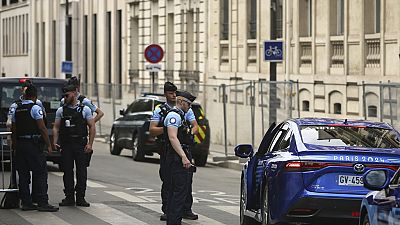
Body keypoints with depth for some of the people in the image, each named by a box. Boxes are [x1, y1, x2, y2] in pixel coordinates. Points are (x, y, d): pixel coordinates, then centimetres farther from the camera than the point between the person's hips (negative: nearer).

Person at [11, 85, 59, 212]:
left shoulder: (17, 109, 12)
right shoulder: (35, 108, -9)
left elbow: (13, 130, 14)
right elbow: (42, 128, -13)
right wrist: (48, 145, -8)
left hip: (20, 144, 7)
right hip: (33, 144, -7)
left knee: (23, 174, 8)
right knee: (40, 173, -4)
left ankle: (26, 202, 8)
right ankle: (42, 203, -9)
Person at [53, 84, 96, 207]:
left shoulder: (85, 109, 3)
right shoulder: (61, 110, 9)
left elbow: (92, 127, 1)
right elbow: (56, 127, 8)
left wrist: (90, 144, -8)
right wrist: (55, 142, -7)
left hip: (81, 145, -2)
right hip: (66, 145, 2)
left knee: (82, 172, -1)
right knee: (67, 172, 2)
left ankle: (80, 198, 5)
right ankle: (69, 197, 8)